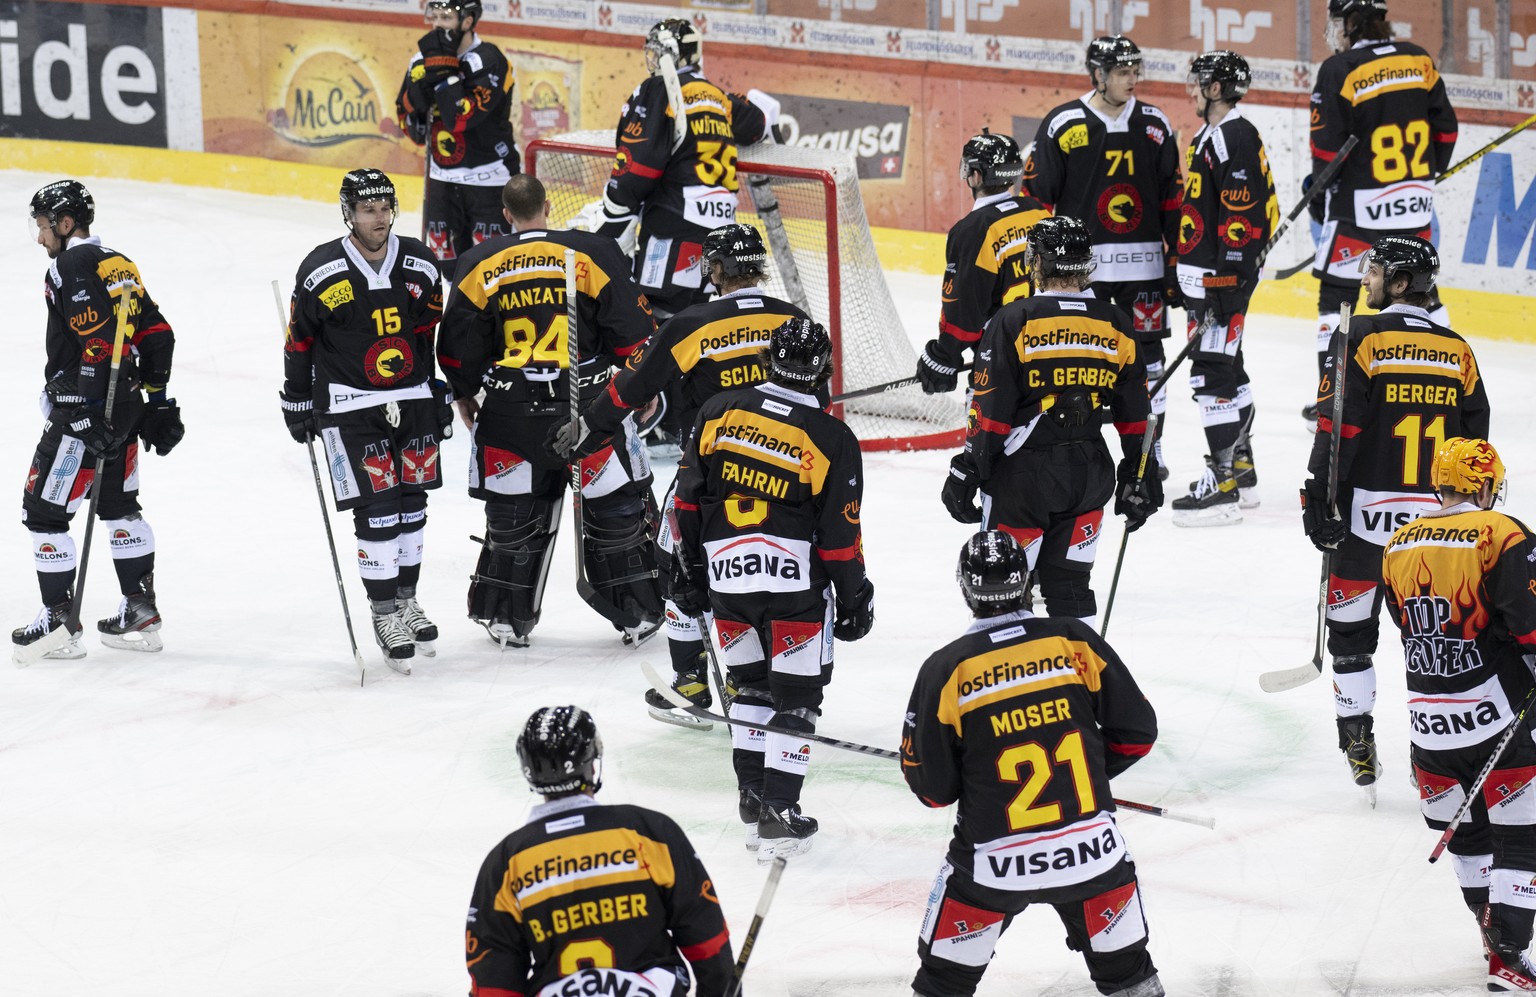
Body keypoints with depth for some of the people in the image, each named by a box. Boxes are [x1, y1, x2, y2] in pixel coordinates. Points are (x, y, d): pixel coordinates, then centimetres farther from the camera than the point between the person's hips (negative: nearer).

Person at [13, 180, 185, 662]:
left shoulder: (74, 264, -14)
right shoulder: (118, 264, 15)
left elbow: (97, 337, -24)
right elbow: (156, 332, 16)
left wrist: (90, 411, -26)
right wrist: (157, 400, 20)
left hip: (84, 410, -10)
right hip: (125, 406, 10)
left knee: (43, 509, -3)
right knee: (119, 504, 19)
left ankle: (59, 621, -2)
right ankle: (141, 612, 23)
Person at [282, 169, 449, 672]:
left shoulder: (419, 265, 0)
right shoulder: (321, 272, -12)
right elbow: (299, 338, 0)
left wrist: (443, 395, 14)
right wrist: (297, 401, 3)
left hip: (413, 399, 4)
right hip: (351, 405, -4)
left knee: (411, 502, 10)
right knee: (376, 508, -9)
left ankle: (406, 598, 27)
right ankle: (384, 613, 1)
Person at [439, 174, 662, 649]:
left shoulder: (479, 264, 3)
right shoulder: (593, 253, -4)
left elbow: (459, 345, 7)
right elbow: (631, 329, -3)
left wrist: (465, 395, 24)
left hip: (510, 409, 2)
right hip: (589, 397, -2)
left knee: (513, 512, 14)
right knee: (616, 505, 10)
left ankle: (506, 617, 21)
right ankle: (637, 612, 14)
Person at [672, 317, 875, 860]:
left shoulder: (719, 412, 1)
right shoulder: (832, 440, -7)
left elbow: (688, 497, 5)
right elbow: (840, 535, -5)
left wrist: (687, 567, 16)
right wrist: (854, 598, 7)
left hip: (725, 572, 3)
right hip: (795, 577, -3)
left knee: (750, 684, 21)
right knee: (796, 695, 5)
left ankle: (752, 793, 19)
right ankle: (776, 813, 1)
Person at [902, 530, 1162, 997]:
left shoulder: (946, 669, -6)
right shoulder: (1074, 641, -2)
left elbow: (931, 786, -2)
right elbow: (1136, 732, 3)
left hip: (994, 864, -1)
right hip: (1089, 849, 1)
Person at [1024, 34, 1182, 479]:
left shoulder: (1154, 126, 6)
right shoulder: (1062, 125, -5)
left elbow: (1173, 200, 10)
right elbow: (1037, 195, -1)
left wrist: (1178, 261, 7)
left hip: (1142, 262, 3)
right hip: (1078, 262, -2)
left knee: (1146, 356, 6)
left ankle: (1150, 449, 16)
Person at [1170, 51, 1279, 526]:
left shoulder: (1235, 138, -17)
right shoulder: (1209, 137, 17)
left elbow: (1243, 214, -22)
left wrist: (1228, 286, -23)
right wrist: (1186, 277, 26)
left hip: (1224, 274, -11)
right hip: (1204, 275, 11)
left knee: (1212, 373, -12)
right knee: (1226, 370, 17)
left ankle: (1223, 485, -12)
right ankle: (1241, 470, 25)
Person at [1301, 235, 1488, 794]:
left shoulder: (1362, 339, -7)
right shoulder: (1457, 351, 7)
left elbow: (1339, 428, -13)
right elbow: (1476, 439, 11)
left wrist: (1318, 499, -9)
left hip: (1369, 515, -4)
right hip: (1440, 522, 4)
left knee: (1350, 632, 8)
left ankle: (1359, 749, 7)